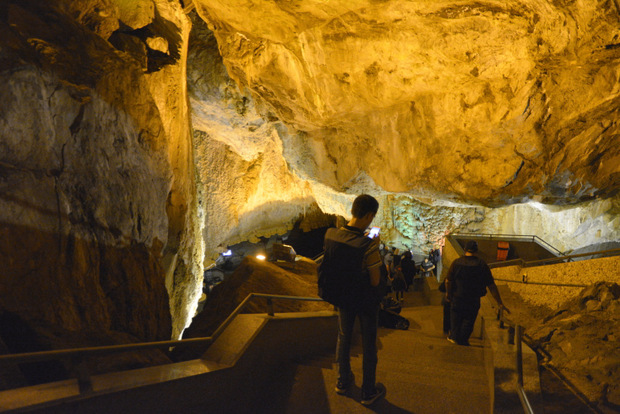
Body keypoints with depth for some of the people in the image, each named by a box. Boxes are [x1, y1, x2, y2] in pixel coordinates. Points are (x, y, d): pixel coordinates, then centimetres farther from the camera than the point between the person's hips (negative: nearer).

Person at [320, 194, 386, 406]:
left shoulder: (330, 235, -16)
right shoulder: (368, 246, -32)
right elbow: (375, 281, -23)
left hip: (343, 298, 5)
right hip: (366, 301, -4)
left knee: (343, 337, 25)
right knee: (368, 345, 16)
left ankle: (343, 381, 44)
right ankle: (368, 392, 33)